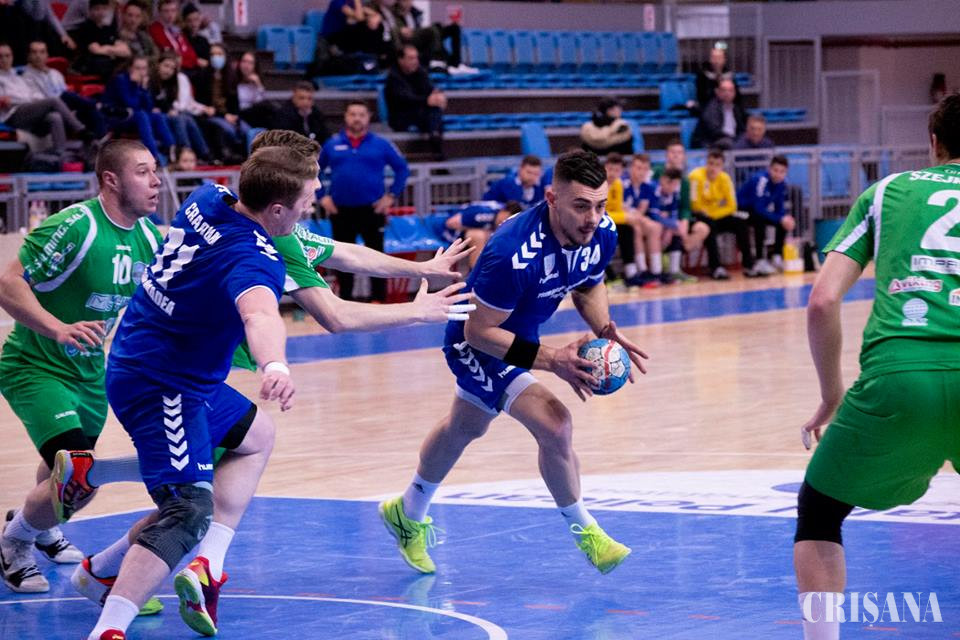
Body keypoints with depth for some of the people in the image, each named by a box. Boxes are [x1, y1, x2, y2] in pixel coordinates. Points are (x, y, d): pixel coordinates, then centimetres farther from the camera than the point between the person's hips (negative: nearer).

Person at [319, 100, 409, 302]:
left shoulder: (381, 144, 2)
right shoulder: (333, 144, 6)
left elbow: (402, 169, 7)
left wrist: (392, 196, -1)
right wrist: (322, 197, 5)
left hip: (372, 210, -2)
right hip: (341, 210, 2)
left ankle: (379, 299, 5)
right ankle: (345, 300, 18)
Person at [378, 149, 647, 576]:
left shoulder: (603, 234, -19)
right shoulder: (513, 253, -41)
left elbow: (589, 285, 3)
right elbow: (478, 331, -31)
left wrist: (605, 329, -16)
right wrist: (551, 360, -38)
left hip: (521, 334, 8)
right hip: (475, 344, -8)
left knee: (464, 428, 28)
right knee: (554, 425, -23)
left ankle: (409, 514, 53)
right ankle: (584, 531, 1)